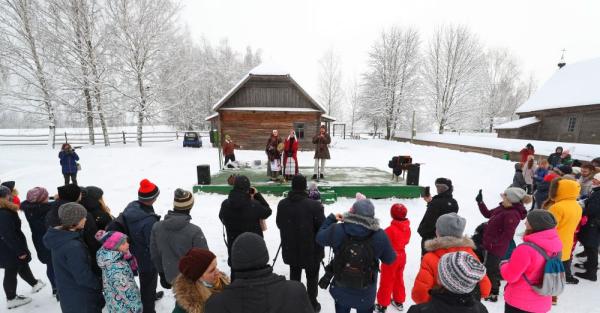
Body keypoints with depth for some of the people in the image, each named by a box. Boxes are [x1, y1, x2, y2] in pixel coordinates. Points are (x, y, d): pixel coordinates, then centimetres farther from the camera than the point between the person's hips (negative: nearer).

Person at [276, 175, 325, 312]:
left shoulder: (282, 204, -9)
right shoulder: (314, 205, -25)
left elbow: (279, 224, 4)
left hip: (291, 249, 4)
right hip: (312, 250, -4)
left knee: (294, 275, 24)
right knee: (312, 277, 18)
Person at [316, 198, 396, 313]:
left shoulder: (337, 230, -23)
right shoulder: (379, 235, -24)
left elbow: (320, 238, -3)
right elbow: (390, 259, -7)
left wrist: (331, 218, 6)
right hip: (366, 294, 0)